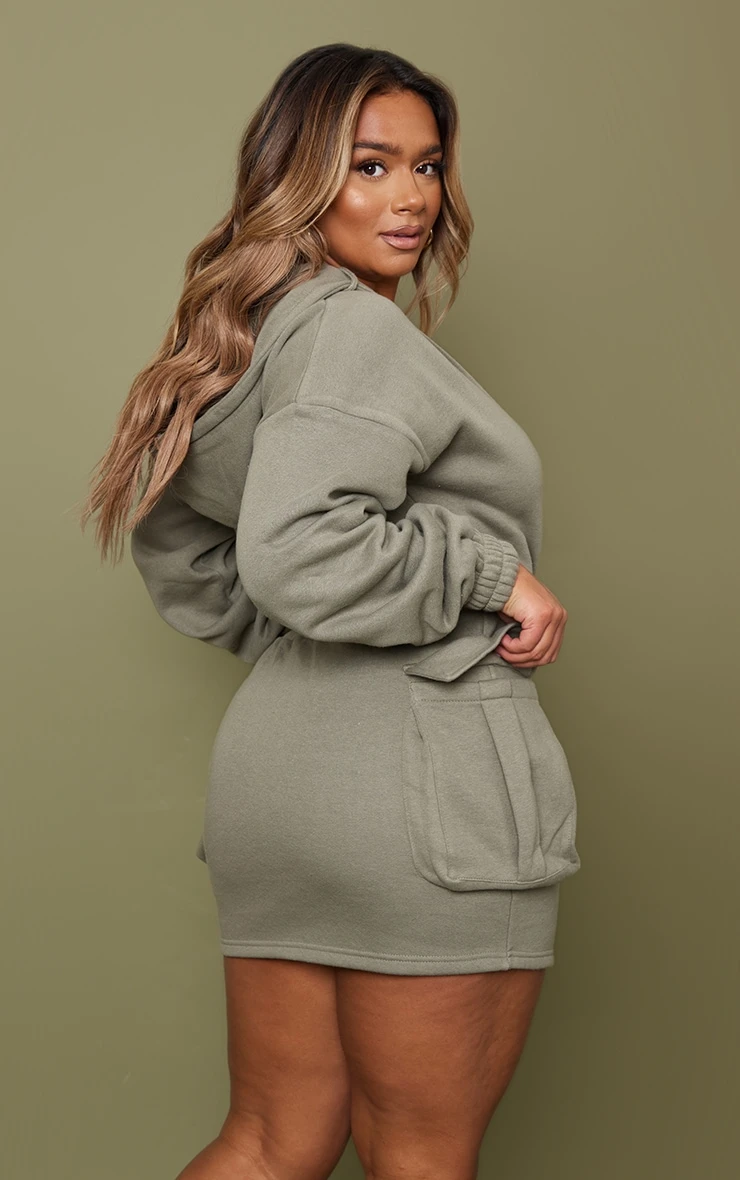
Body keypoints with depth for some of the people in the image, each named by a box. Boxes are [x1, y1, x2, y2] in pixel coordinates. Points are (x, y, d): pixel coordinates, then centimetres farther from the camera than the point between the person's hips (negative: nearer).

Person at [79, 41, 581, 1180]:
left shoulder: (247, 327, 17)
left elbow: (175, 547, 25)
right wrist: (489, 574, -16)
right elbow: (296, 552, -27)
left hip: (278, 768, 9)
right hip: (420, 769, -9)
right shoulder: (357, 328, -13)